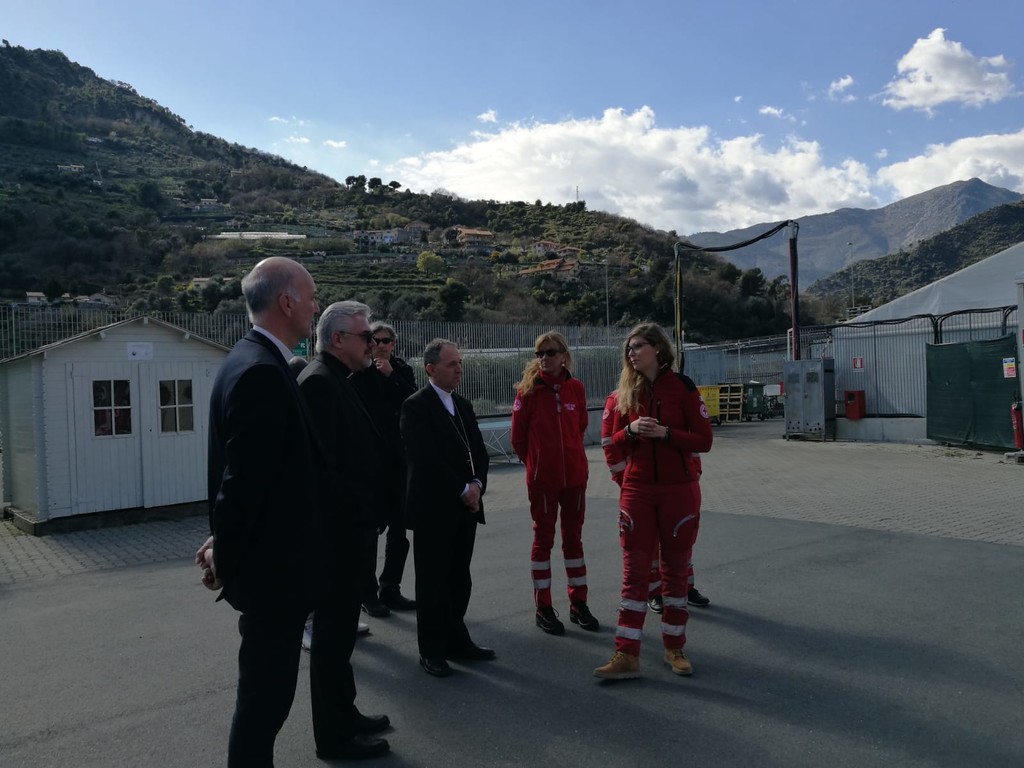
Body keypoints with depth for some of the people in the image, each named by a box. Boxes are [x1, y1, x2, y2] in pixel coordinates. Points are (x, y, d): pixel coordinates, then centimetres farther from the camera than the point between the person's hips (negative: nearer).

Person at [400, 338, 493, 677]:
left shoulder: (463, 405, 14)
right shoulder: (416, 407, -10)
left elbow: (479, 451, 13)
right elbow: (425, 459, -18)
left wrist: (477, 484, -5)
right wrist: (463, 490, -15)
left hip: (465, 508, 7)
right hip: (433, 509, -7)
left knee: (459, 579, 14)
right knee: (433, 582, 3)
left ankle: (456, 641, 26)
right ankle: (432, 651, 15)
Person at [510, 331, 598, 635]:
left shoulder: (575, 388, 1)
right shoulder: (528, 389, -7)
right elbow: (517, 435, -1)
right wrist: (534, 462, 8)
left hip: (575, 474, 3)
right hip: (542, 477, -3)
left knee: (573, 537, 12)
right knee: (543, 539, 6)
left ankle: (578, 604, 24)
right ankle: (543, 608, 17)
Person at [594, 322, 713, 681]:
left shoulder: (682, 387, -4)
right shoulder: (625, 392, 4)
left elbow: (704, 440, -6)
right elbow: (612, 442, 7)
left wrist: (665, 433, -19)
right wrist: (631, 430, -13)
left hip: (679, 490, -2)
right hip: (637, 490, 2)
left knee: (675, 569, 9)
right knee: (634, 570, 1)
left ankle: (674, 648, 23)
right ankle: (627, 655, 4)